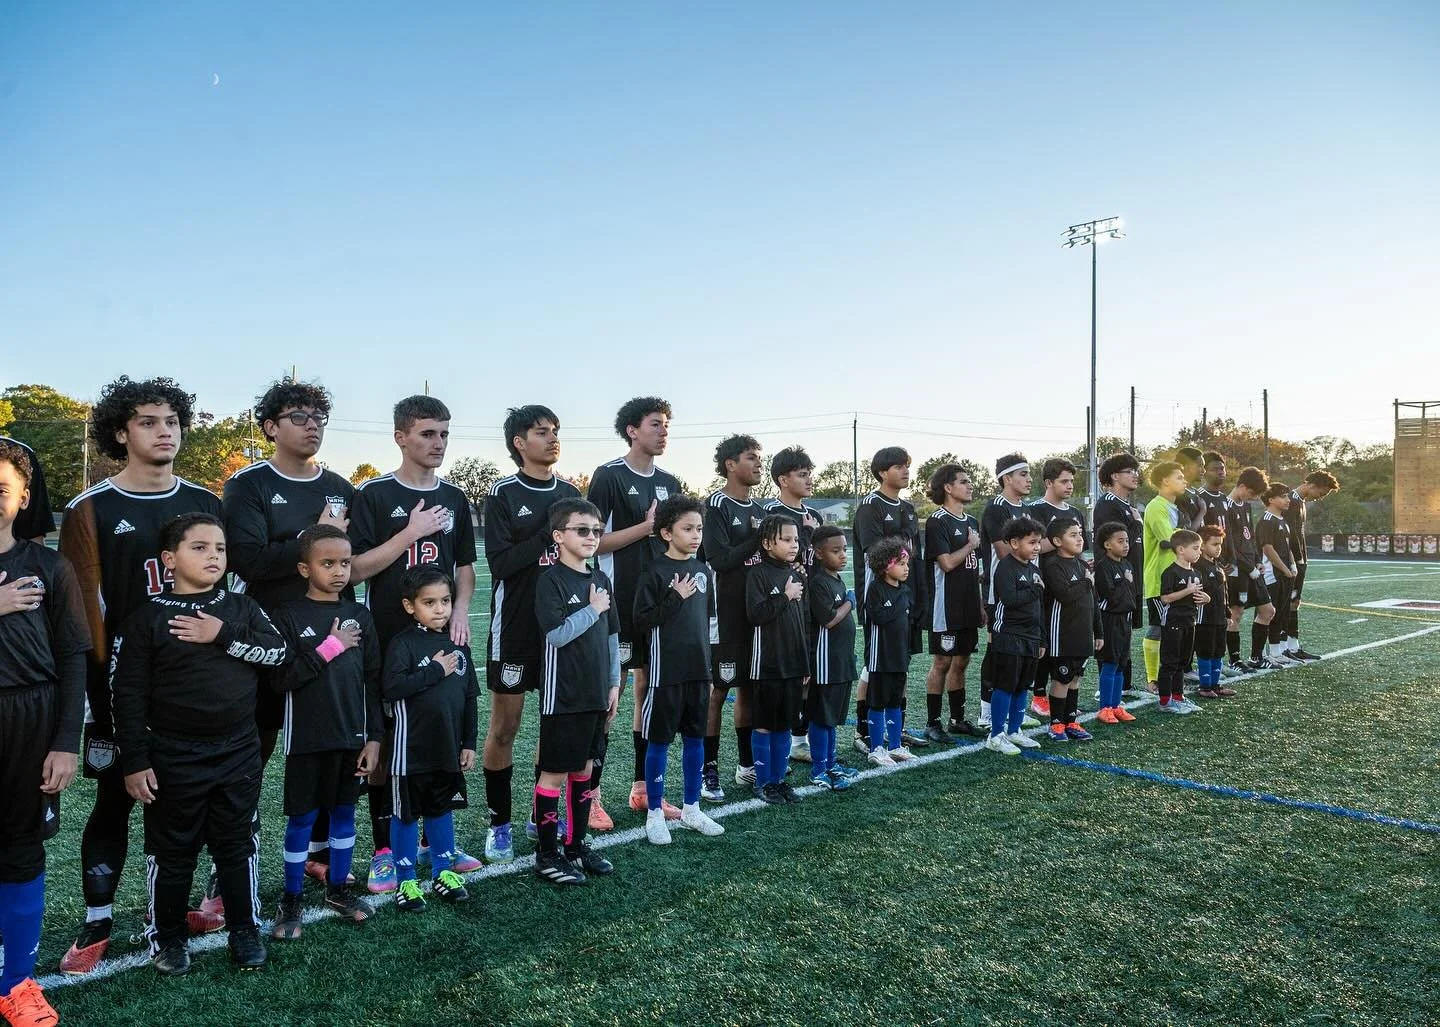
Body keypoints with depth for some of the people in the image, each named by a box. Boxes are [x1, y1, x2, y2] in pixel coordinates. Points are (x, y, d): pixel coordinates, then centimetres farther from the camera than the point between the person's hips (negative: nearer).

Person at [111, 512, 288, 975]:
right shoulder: (146, 618, -7)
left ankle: (245, 929, 26)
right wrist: (135, 762, -10)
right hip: (174, 758, -2)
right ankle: (168, 936, 29)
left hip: (238, 753, 3)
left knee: (237, 845, 12)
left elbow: (280, 651, -8)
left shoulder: (243, 608, 4)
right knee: (172, 852, 11)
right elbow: (128, 695, -7)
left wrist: (224, 636, -18)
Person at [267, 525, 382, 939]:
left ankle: (338, 887, 31)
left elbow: (373, 682, 4)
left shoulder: (360, 616, 2)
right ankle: (291, 899, 23)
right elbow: (281, 678, -15)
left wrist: (374, 737, 2)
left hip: (351, 737, 3)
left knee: (344, 812, 15)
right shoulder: (288, 616, -7)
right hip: (306, 739, -3)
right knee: (302, 817, 8)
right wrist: (331, 647, -18)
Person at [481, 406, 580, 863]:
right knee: (504, 725, 4)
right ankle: (499, 823, 17)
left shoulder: (570, 492, 8)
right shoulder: (503, 494, -6)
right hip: (516, 626, -4)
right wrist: (548, 535, -19)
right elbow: (500, 562, -15)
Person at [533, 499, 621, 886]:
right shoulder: (551, 581, -11)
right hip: (563, 695, -7)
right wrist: (593, 609, -13)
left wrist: (614, 683, 12)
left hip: (596, 694, 7)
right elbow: (557, 634, -21)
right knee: (555, 772, 2)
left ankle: (576, 845, 28)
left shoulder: (600, 579, 10)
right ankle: (547, 855, 14)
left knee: (584, 769, 15)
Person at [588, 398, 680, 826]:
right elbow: (594, 541, -11)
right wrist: (647, 526, -15)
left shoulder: (669, 483, 13)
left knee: (651, 688, 11)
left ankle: (642, 786, 22)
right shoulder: (609, 476, -6)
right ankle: (590, 795, 6)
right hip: (619, 602, -6)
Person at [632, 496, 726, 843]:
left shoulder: (704, 572, 8)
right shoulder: (655, 572, -9)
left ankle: (691, 808, 27)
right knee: (659, 742, 4)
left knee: (696, 739, 13)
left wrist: (710, 670, 14)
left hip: (699, 672, 6)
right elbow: (641, 621, -13)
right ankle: (655, 814, 16)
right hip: (666, 673, -6)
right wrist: (676, 598, -20)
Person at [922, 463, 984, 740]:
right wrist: (972, 545, -5)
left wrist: (980, 604, 16)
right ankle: (932, 723, 7)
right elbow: (947, 563, -19)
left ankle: (958, 719, 22)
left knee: (961, 662, 13)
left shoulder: (972, 522, 14)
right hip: (946, 606, -7)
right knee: (942, 662, -2)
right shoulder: (937, 521, -10)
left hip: (968, 606, 7)